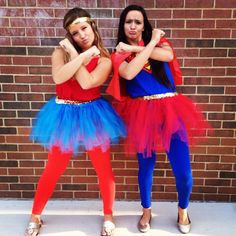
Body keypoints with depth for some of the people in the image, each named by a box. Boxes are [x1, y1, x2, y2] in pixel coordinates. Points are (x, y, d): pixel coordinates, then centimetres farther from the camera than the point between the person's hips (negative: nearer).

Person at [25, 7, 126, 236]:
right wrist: (83, 55, -22)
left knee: (104, 168, 6)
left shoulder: (104, 59, -3)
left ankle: (108, 216, 30)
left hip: (92, 114, 0)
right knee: (53, 169, 8)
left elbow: (87, 82, -21)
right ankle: (35, 216, 30)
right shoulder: (61, 51, -2)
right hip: (65, 114, 0)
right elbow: (58, 77, -23)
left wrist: (73, 53, -16)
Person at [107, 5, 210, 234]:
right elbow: (129, 73, -17)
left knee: (183, 170, 0)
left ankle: (183, 210, 30)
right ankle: (146, 211, 35)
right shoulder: (119, 54, 7)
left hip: (170, 109, 1)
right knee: (146, 165, 9)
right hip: (142, 113, -1)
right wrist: (151, 43, -9)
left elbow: (168, 55, -13)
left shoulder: (158, 40, 12)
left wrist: (134, 48, -10)